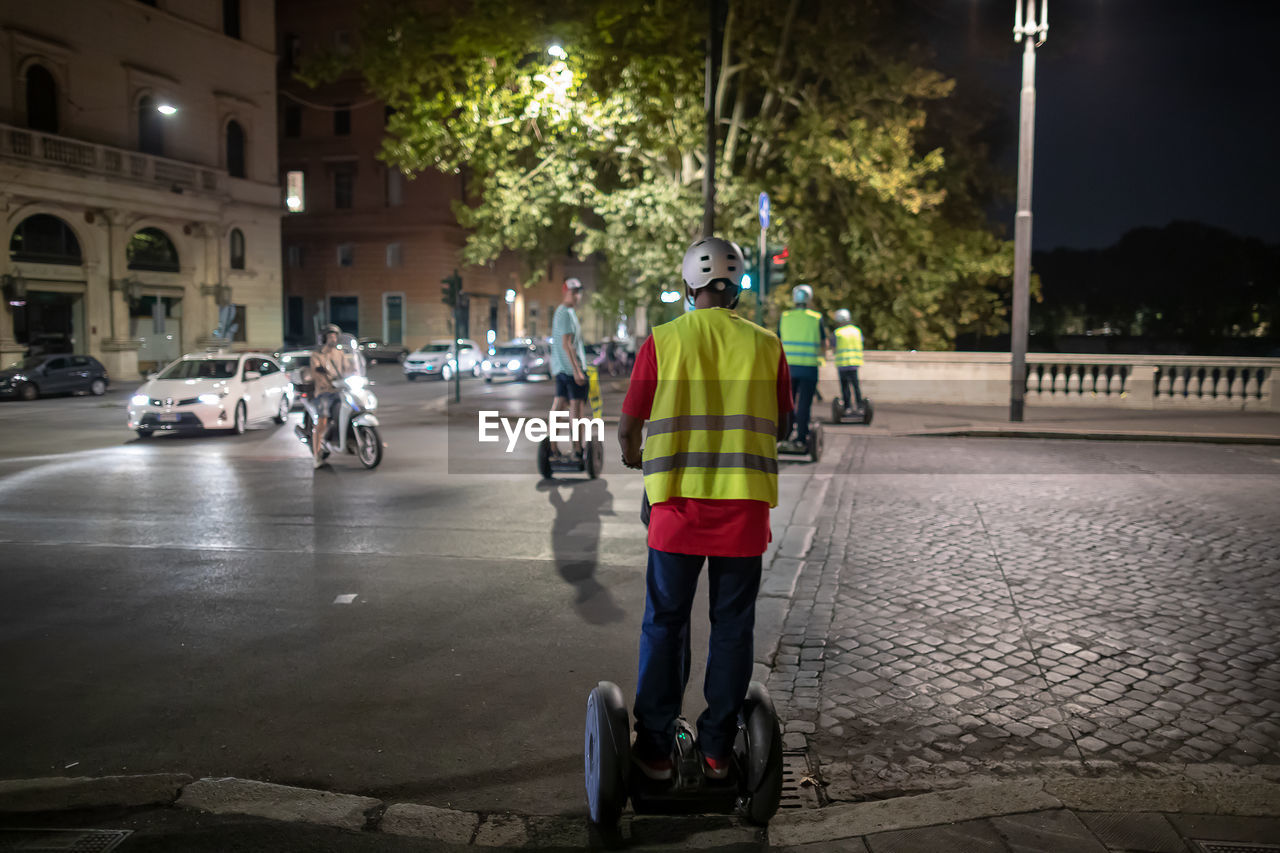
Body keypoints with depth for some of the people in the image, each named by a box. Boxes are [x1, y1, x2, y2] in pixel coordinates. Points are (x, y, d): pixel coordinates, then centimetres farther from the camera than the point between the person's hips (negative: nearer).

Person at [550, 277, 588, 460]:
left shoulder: (559, 313, 19)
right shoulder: (566, 314, -13)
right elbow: (567, 344, -19)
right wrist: (577, 370, -22)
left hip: (560, 368, 10)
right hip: (571, 366, -10)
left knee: (559, 404, 9)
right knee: (577, 405, -7)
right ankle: (578, 449, -7)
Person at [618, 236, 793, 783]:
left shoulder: (662, 341, -2)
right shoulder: (766, 345, 2)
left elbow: (628, 426, 2)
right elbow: (781, 426, 12)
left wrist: (632, 456, 24)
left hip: (678, 503, -1)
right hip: (745, 508, 1)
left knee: (664, 624, 10)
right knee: (733, 626, 11)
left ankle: (655, 747, 17)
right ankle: (718, 748, 20)